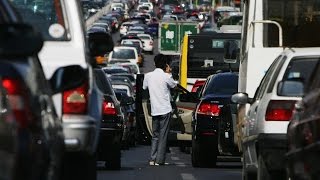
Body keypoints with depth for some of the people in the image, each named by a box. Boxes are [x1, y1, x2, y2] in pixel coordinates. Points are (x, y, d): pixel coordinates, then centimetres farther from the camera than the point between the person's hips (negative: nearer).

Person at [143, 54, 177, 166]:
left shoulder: (148, 76, 2)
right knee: (163, 136, -1)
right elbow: (174, 85, 6)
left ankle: (152, 159, 9)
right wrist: (167, 73, 10)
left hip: (154, 110, 5)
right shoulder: (166, 77, -11)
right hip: (165, 109, -4)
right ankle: (159, 160, -4)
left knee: (155, 135, 14)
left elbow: (144, 87, 19)